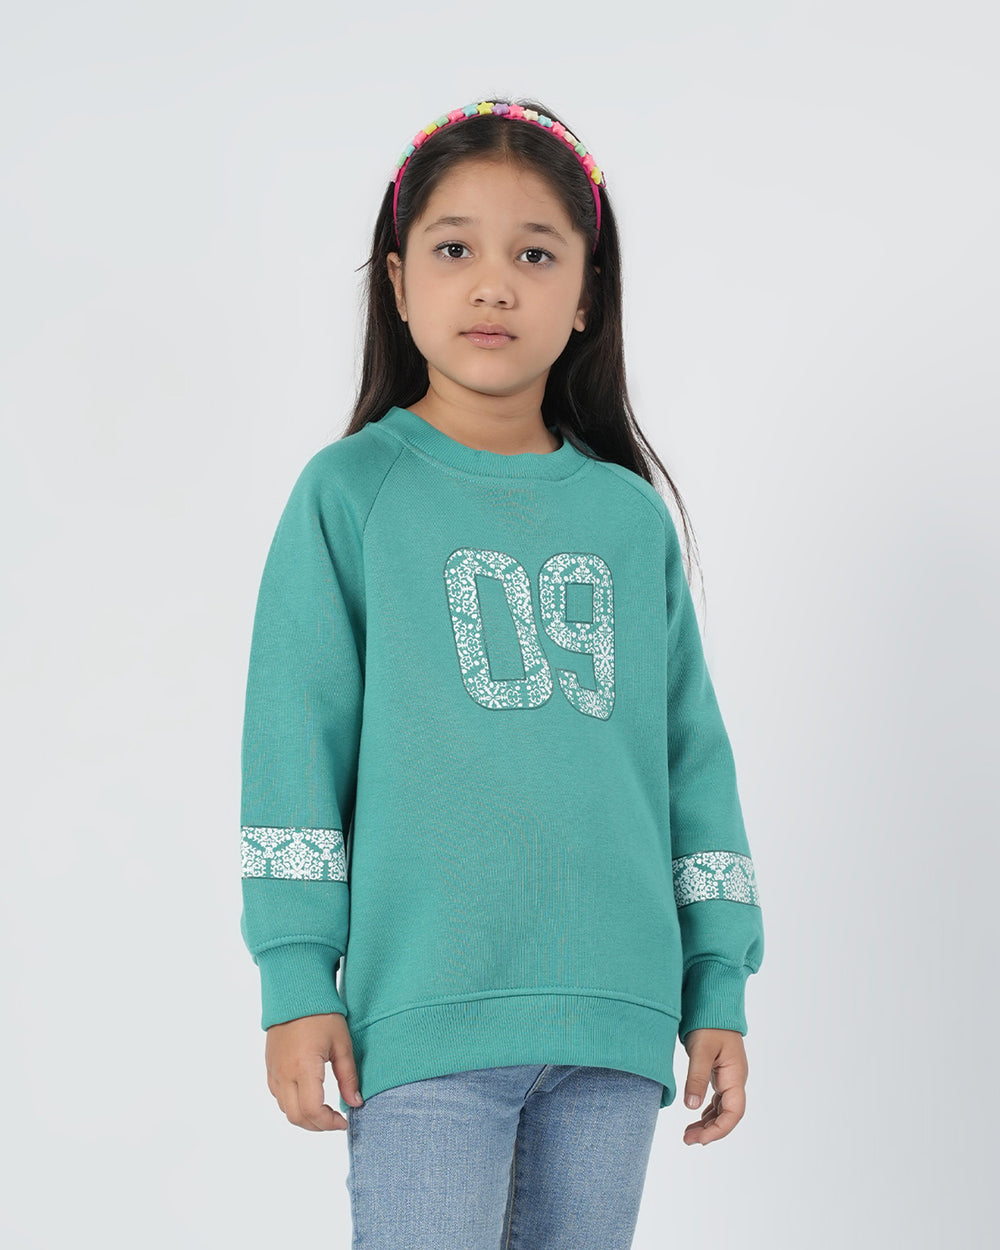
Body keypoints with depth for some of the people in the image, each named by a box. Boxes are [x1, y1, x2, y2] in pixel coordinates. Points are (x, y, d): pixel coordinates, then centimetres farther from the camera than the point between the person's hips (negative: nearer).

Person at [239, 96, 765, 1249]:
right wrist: (297, 979, -5)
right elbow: (295, 740, -1)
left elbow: (693, 757, 12)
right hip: (427, 1015, -4)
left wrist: (718, 988, 10)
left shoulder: (632, 516, 10)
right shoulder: (350, 494, 0)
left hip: (614, 1017, 4)